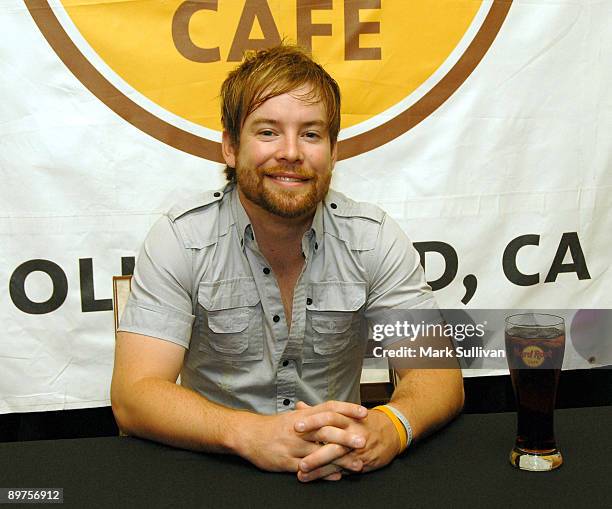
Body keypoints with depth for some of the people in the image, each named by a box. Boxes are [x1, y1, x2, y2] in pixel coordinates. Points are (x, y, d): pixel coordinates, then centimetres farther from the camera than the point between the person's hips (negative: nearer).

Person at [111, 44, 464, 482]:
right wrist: (252, 434, -34)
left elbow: (439, 374, -8)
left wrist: (390, 426, -32)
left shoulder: (372, 238, -4)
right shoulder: (181, 239, -9)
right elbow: (133, 396, -15)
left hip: (340, 472, 3)